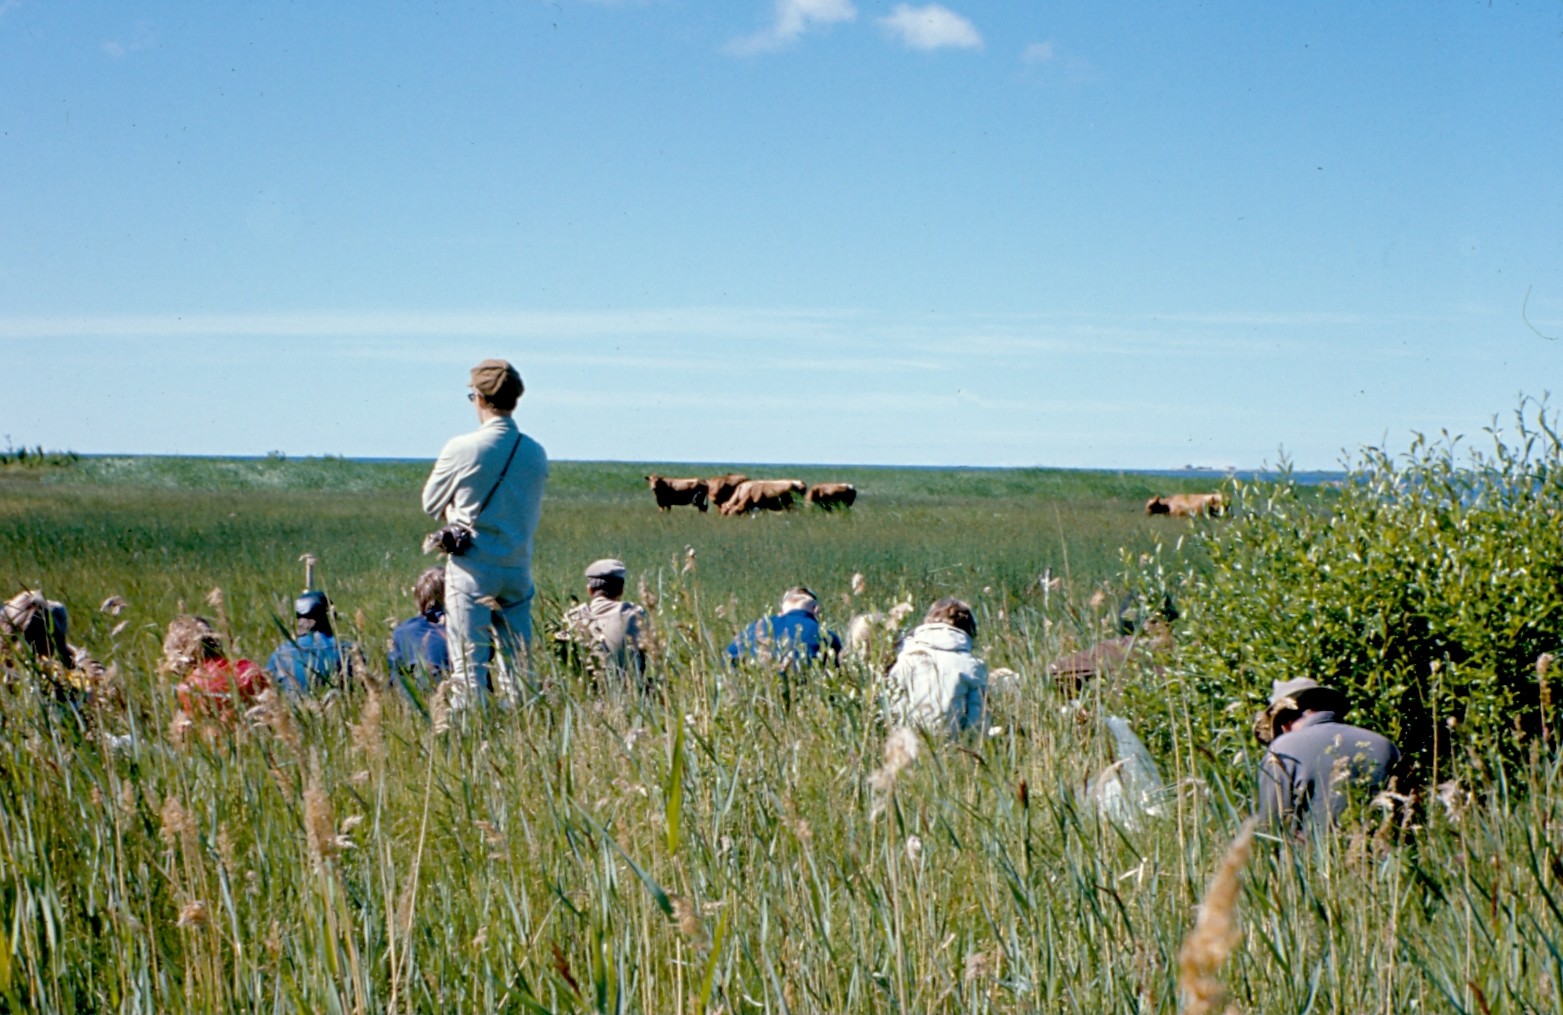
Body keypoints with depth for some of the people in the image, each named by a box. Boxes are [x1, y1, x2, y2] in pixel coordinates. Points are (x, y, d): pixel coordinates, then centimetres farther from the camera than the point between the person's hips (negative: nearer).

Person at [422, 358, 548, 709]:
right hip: (518, 570, 4)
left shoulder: (461, 449, -10)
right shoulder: (536, 454, 3)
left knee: (468, 666, -2)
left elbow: (431, 504, 4)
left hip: (471, 569, -4)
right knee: (516, 665, 8)